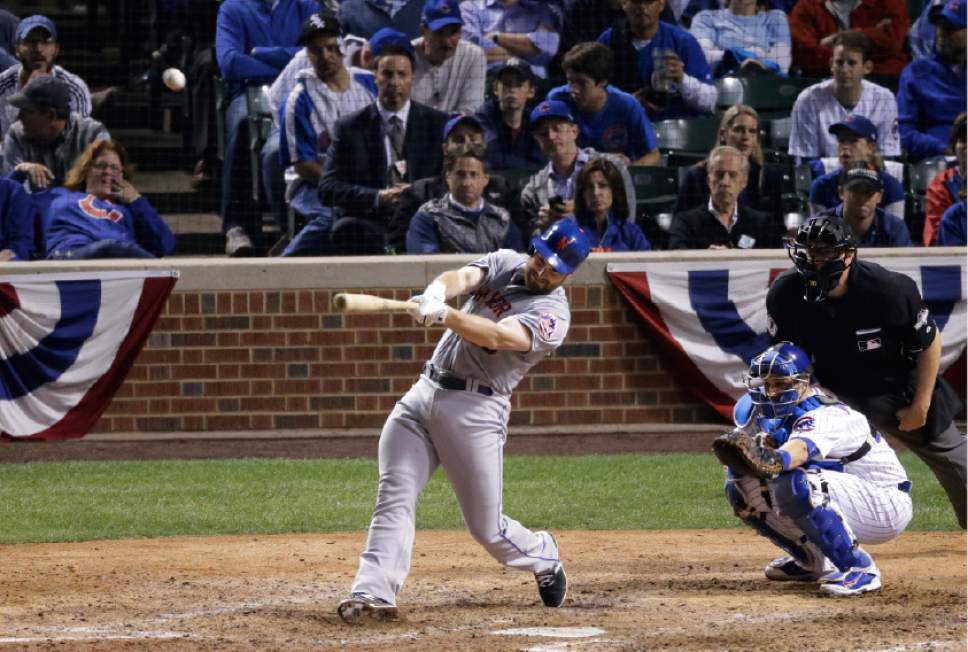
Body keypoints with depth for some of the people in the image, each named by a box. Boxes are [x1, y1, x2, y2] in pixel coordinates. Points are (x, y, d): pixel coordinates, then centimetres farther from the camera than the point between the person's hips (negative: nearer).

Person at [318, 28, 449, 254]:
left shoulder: (437, 124, 14)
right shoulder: (349, 128, 11)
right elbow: (328, 189, 2)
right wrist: (377, 197, -14)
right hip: (370, 224, 1)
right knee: (344, 229, -34)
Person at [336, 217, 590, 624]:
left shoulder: (552, 314, -9)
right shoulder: (504, 263, 10)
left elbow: (497, 336, -26)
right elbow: (462, 278, -10)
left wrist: (443, 316, -42)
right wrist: (436, 293, -34)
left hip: (475, 410, -5)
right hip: (424, 393, 5)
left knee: (488, 529, 0)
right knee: (393, 497, -10)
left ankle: (544, 558, 30)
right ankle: (374, 593, -17)